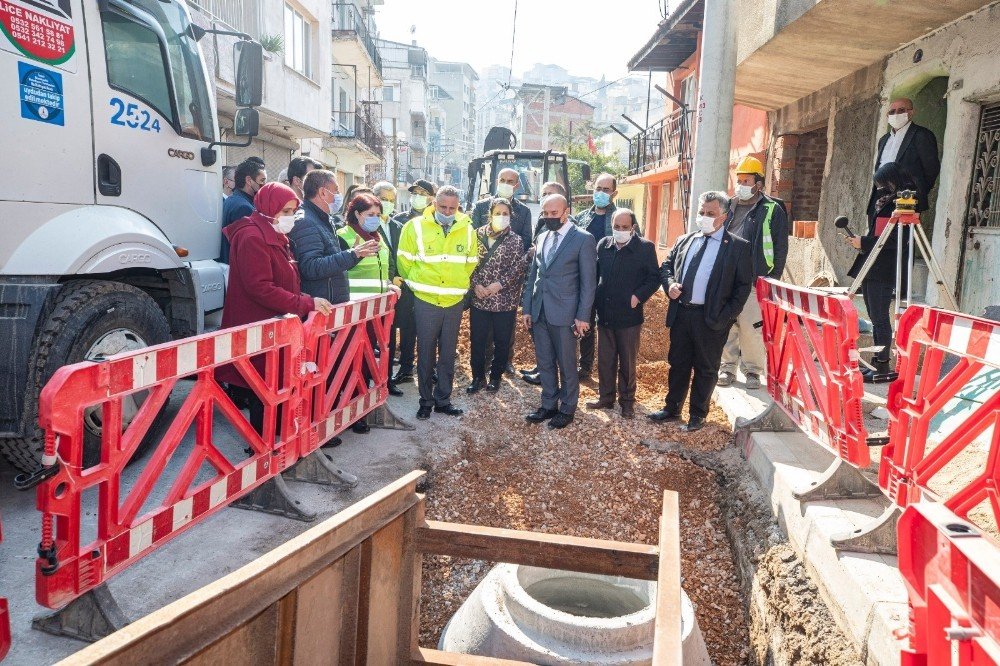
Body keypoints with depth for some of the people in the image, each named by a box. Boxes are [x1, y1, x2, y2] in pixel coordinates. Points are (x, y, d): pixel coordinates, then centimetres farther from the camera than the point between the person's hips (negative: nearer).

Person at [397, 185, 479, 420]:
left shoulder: (467, 230, 1)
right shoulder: (416, 227, -7)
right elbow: (404, 261, 0)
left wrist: (460, 284, 10)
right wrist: (417, 284, 6)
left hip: (455, 302, 3)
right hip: (425, 301, -2)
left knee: (448, 354, 11)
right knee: (426, 354, 6)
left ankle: (443, 399, 24)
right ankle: (426, 400, 20)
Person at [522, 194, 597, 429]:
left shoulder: (583, 239, -7)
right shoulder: (542, 238, 12)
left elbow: (588, 281, -8)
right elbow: (533, 275, 15)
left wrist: (583, 316, -11)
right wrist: (527, 308, 10)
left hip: (564, 312, -6)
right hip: (539, 312, 6)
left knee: (567, 364, 6)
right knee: (545, 363, 14)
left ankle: (567, 409, 21)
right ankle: (549, 405, 28)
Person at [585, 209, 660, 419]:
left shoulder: (645, 247, -7)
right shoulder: (603, 245, 3)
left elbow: (654, 278, -4)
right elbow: (594, 274, 9)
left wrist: (638, 296, -15)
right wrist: (595, 299, 0)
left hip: (629, 315, -3)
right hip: (604, 314, 3)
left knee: (628, 363, 10)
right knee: (604, 360, 12)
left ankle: (627, 401, 25)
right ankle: (606, 398, 27)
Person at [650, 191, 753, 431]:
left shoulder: (738, 247, -3)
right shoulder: (684, 240, 10)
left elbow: (743, 286, -4)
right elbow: (666, 266, 18)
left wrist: (726, 317, -12)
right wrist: (670, 284, -3)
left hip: (711, 319, -4)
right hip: (680, 314, 4)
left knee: (706, 368, 8)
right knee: (678, 364, 14)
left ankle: (698, 415, 23)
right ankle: (672, 409, 29)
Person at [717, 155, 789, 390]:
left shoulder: (772, 210, 3)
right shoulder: (729, 208, 16)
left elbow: (780, 248, 1)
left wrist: (773, 279, -5)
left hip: (755, 281, -4)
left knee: (752, 327, -3)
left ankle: (753, 370, 10)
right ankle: (728, 367, 16)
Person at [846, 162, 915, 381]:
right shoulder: (880, 204, 17)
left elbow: (896, 241, -17)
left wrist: (864, 243, -16)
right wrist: (859, 243, 4)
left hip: (884, 271, -8)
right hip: (870, 269, 8)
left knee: (880, 318, -6)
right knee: (875, 318, 11)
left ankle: (883, 364, 0)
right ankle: (876, 363, 16)